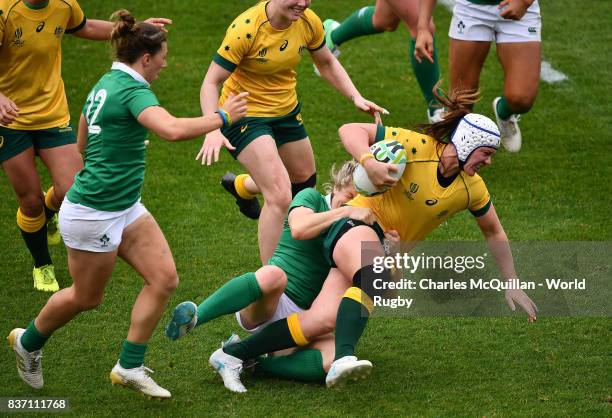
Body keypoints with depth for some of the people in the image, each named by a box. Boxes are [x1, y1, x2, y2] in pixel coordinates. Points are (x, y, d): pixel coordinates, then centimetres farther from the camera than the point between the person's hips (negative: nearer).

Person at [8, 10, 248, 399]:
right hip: (93, 214, -10)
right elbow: (173, 130, -39)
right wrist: (222, 117, -27)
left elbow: (82, 145, 21)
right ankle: (28, 341, 36)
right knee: (86, 297, 10)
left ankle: (130, 366, 7)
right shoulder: (134, 91, -22)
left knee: (165, 278, 0)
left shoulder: (105, 85, 8)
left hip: (126, 208, 10)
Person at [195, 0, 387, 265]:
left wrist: (356, 98, -7)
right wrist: (213, 130, -40)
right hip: (245, 116, -7)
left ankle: (241, 186, 55)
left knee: (305, 181, 26)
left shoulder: (308, 22, -11)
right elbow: (211, 82, -25)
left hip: (287, 111, 7)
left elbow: (326, 63, 7)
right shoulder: (245, 29, -28)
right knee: (280, 197, -20)